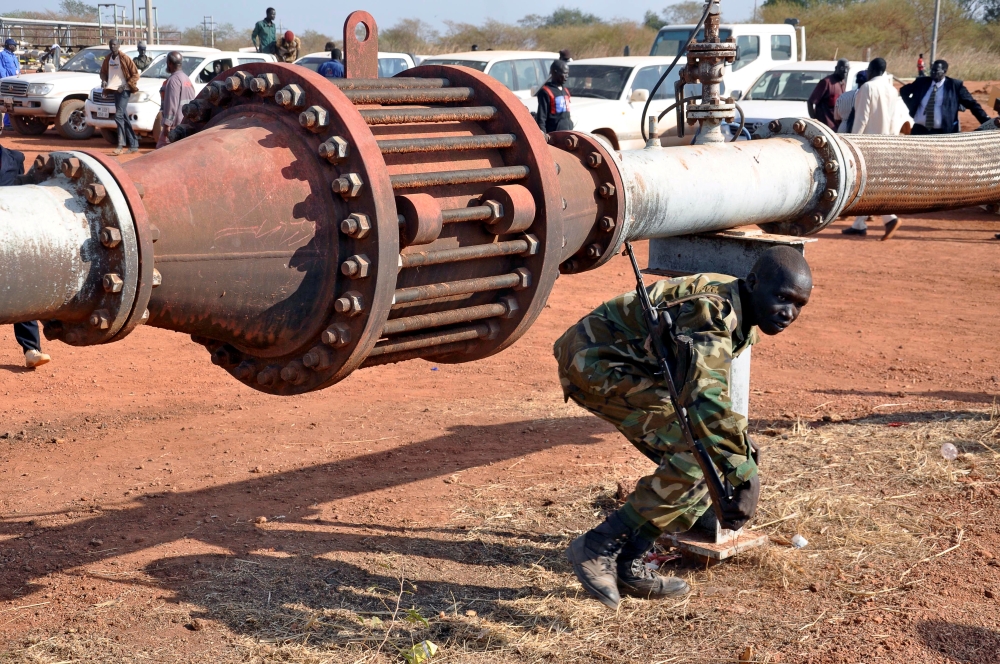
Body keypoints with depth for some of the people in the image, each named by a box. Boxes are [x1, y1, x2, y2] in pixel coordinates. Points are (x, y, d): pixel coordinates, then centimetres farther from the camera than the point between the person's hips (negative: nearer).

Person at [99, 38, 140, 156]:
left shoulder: (125, 58, -9)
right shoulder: (107, 60, 10)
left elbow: (135, 74, -8)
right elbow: (103, 72, 23)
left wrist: (126, 85, -17)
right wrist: (104, 80, 1)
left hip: (124, 91, -7)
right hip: (115, 90, 7)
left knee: (119, 116, -17)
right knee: (124, 118, 10)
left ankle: (121, 145, -16)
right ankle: (134, 145, 16)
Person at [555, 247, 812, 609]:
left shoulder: (743, 319, 4)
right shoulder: (712, 311, -27)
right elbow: (706, 402, -38)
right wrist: (747, 477, -37)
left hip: (630, 369, 10)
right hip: (593, 360, -10)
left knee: (697, 457, 5)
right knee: (693, 455, -19)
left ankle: (628, 566, 11)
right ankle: (596, 549, -13)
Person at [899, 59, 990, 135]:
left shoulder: (955, 85, -3)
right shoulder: (922, 82, 5)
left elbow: (971, 104, -2)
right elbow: (904, 91, 22)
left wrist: (987, 122, -9)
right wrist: (912, 107, 8)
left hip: (942, 132, -3)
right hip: (919, 130, 3)